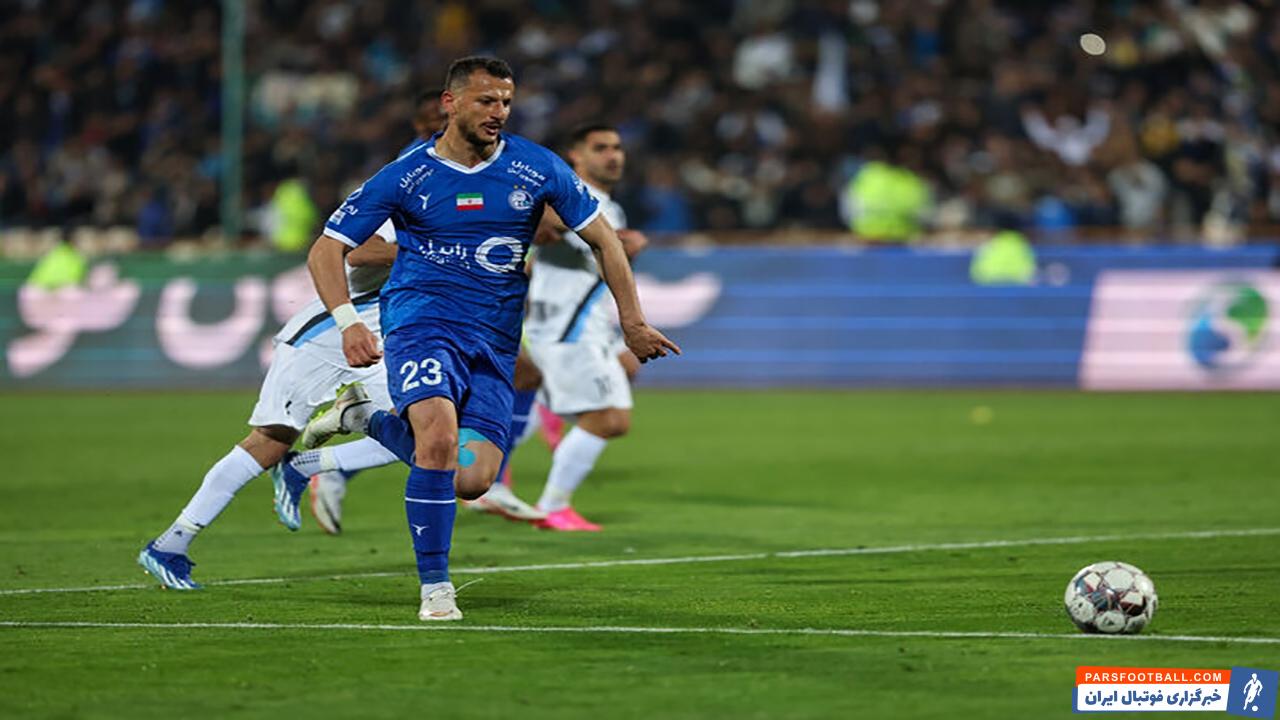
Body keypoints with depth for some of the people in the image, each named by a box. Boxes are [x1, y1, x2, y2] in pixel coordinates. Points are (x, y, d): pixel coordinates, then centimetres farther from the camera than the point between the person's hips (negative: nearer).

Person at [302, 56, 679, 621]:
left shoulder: (537, 168, 1)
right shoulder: (407, 176, -5)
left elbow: (602, 239, 11)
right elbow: (326, 250, -3)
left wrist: (633, 322, 5)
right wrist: (349, 322, -19)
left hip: (494, 341, 4)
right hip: (421, 321, -4)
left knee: (472, 479, -9)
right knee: (441, 436, -30)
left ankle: (365, 418, 17)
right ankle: (435, 587, -16)